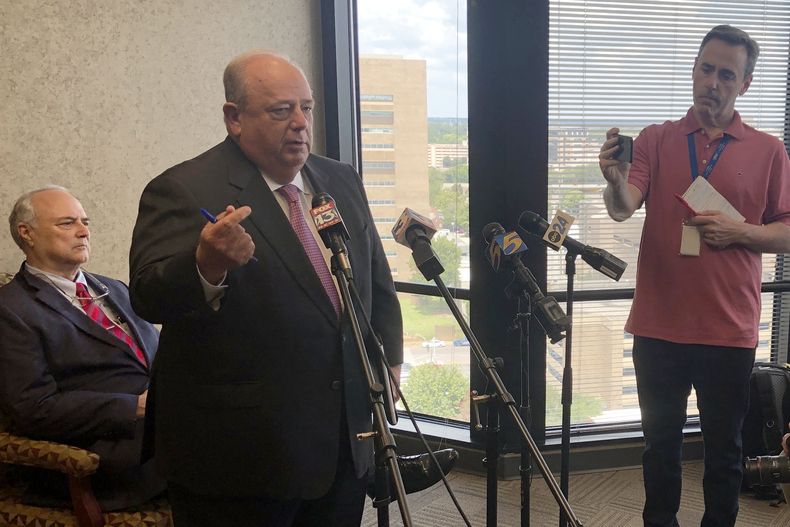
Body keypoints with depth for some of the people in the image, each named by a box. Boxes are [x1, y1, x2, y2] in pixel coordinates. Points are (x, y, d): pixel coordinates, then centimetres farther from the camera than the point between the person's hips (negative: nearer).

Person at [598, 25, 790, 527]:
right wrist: (616, 179, -33)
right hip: (659, 324, 1)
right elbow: (622, 208, -12)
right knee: (661, 439, 14)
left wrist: (739, 231, -13)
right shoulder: (655, 140, 3)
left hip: (730, 329, 0)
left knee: (724, 444, 13)